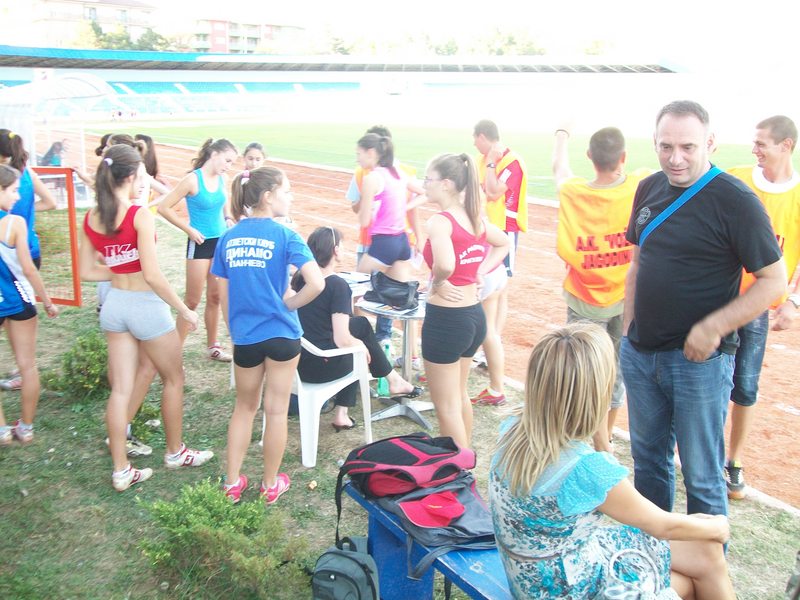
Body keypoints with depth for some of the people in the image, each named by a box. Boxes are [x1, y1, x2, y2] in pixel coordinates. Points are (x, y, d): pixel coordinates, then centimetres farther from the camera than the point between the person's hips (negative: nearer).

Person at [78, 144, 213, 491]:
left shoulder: (91, 219, 1)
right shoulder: (140, 216, -19)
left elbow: (87, 271, 5)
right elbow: (152, 275, -21)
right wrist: (184, 311, -12)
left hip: (113, 305, 6)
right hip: (146, 305, -6)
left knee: (120, 389, 11)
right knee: (173, 379, 16)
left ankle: (120, 471, 17)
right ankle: (175, 452, 30)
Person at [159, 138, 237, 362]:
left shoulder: (221, 179, 2)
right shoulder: (193, 180, -16)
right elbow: (164, 207, -15)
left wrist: (227, 218, 6)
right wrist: (189, 230, -13)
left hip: (221, 241, 6)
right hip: (200, 245, -6)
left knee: (215, 297, 13)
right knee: (192, 301, 0)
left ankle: (213, 347, 25)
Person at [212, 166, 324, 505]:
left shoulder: (228, 238, 2)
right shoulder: (284, 235, -11)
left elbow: (223, 295, 6)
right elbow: (316, 283, -23)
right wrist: (289, 303, -6)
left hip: (244, 338, 4)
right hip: (281, 334, -3)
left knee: (244, 406, 21)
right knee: (276, 410, 11)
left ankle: (232, 483, 26)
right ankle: (271, 484, 25)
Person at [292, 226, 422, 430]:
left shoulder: (300, 278, 3)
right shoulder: (337, 285, -18)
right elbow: (342, 340, -21)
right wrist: (362, 345, 0)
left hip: (297, 360, 6)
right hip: (324, 367, -6)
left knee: (361, 324, 23)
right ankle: (393, 380, 34)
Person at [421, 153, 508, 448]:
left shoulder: (440, 221, -19)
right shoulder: (475, 218, 5)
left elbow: (444, 265, -38)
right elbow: (503, 244, 22)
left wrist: (437, 283, -18)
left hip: (445, 319, -9)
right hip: (474, 315, 9)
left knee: (447, 407, 7)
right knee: (460, 396, 26)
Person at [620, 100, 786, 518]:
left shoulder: (736, 201, -14)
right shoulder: (649, 189, 5)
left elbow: (774, 280, -12)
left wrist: (712, 329, -19)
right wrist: (627, 328, 12)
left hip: (700, 360, -6)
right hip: (641, 353, 6)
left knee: (701, 475, 5)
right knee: (647, 459, 20)